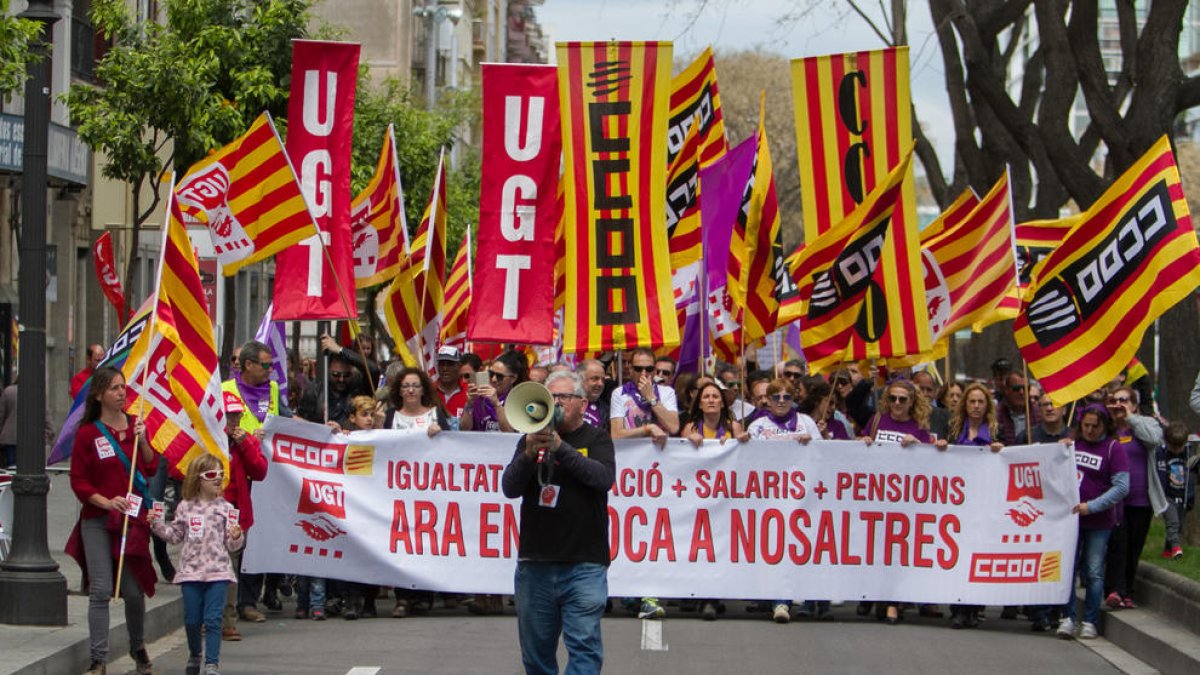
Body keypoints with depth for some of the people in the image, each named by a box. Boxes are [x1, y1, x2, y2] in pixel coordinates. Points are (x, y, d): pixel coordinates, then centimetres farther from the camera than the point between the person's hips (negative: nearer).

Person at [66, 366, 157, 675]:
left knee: (134, 590, 5)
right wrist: (106, 502, -16)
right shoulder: (87, 433, -4)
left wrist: (142, 441, -7)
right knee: (101, 589, -10)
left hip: (133, 519, 3)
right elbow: (78, 481, -3)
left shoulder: (135, 425, 9)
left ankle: (138, 648, 29)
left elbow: (152, 468, 9)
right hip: (98, 521, -3)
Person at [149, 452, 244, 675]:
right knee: (192, 619, 8)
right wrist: (156, 523, 3)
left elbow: (232, 544, 2)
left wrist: (236, 537, -19)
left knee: (212, 619, -7)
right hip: (191, 571, 2)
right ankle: (194, 654, 33)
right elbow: (175, 535, 14)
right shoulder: (185, 507, 5)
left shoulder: (226, 508, 1)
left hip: (218, 572, -2)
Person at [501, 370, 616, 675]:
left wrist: (559, 447, -21)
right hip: (534, 561, 3)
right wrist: (529, 454, -17)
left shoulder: (596, 439, 5)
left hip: (583, 562, -3)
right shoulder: (531, 439, 12)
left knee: (584, 645, -11)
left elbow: (604, 477, -13)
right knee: (536, 650, 10)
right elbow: (510, 488, 2)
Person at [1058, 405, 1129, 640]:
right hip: (1070, 518, 3)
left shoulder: (1112, 448, -2)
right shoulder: (1073, 443, 7)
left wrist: (1091, 506, -15)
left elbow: (1122, 487, -9)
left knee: (1093, 572, 1)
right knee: (1067, 568, -1)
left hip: (1099, 522, -3)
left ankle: (1090, 622, 7)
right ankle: (1067, 618, 4)